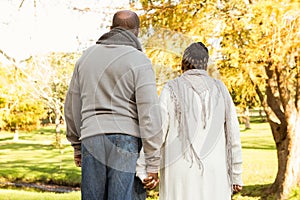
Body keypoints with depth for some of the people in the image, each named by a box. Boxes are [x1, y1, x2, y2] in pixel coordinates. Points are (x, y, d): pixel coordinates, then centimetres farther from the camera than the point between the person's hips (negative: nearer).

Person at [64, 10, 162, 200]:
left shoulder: (87, 56, 15)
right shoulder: (139, 61, -2)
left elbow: (72, 106, 19)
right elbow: (149, 113, -8)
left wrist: (77, 145, 28)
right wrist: (153, 162, -5)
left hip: (91, 140, 4)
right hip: (126, 140, -4)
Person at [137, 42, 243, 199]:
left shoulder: (172, 89, 0)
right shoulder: (220, 90, 9)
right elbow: (233, 137, 8)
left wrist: (141, 170, -6)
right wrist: (236, 176, 14)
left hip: (179, 174, -2)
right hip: (214, 174, 3)